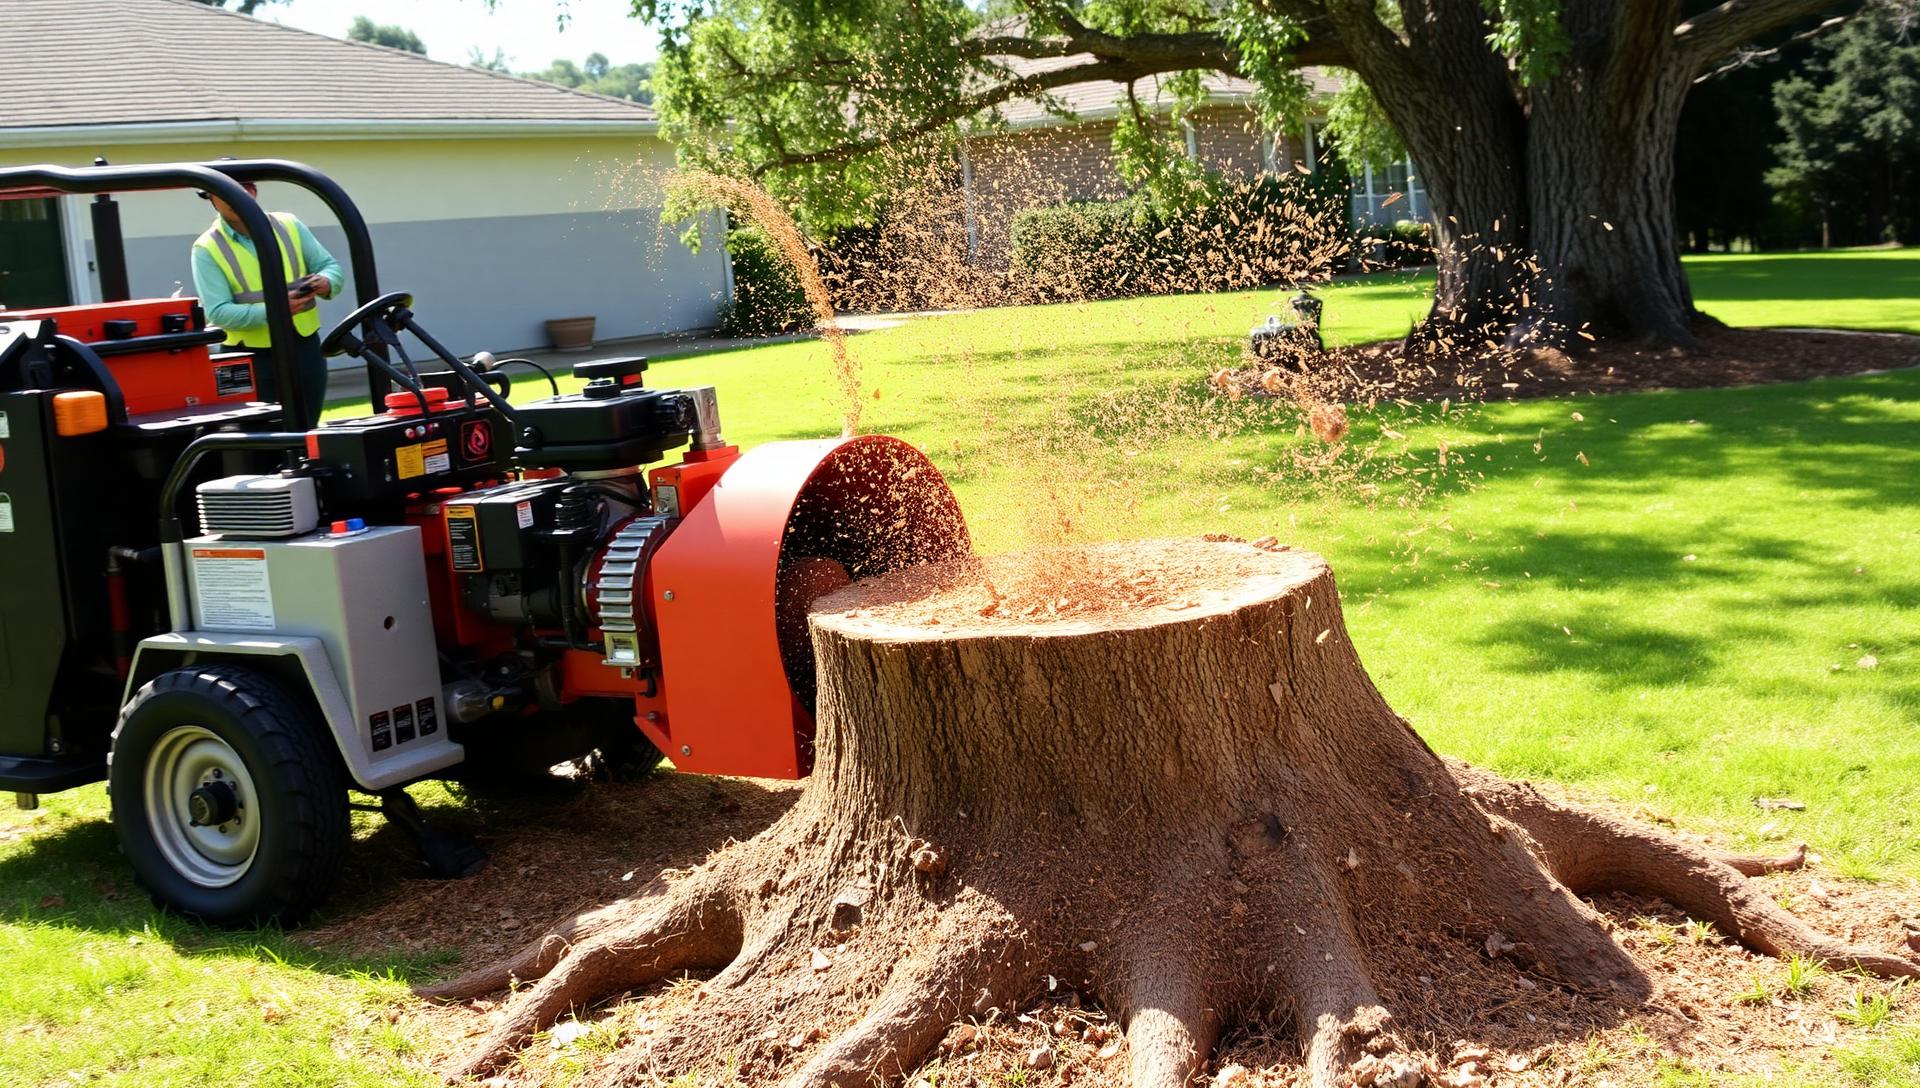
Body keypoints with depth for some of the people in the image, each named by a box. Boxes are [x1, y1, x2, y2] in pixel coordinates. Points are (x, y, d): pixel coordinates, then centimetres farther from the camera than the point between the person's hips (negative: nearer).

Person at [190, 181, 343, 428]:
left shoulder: (289, 226, 8)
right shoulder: (207, 249, -3)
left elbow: (331, 266, 11)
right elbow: (218, 312, -12)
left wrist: (325, 282, -15)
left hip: (305, 349, 3)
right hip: (254, 359, -3)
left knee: (305, 432, 10)